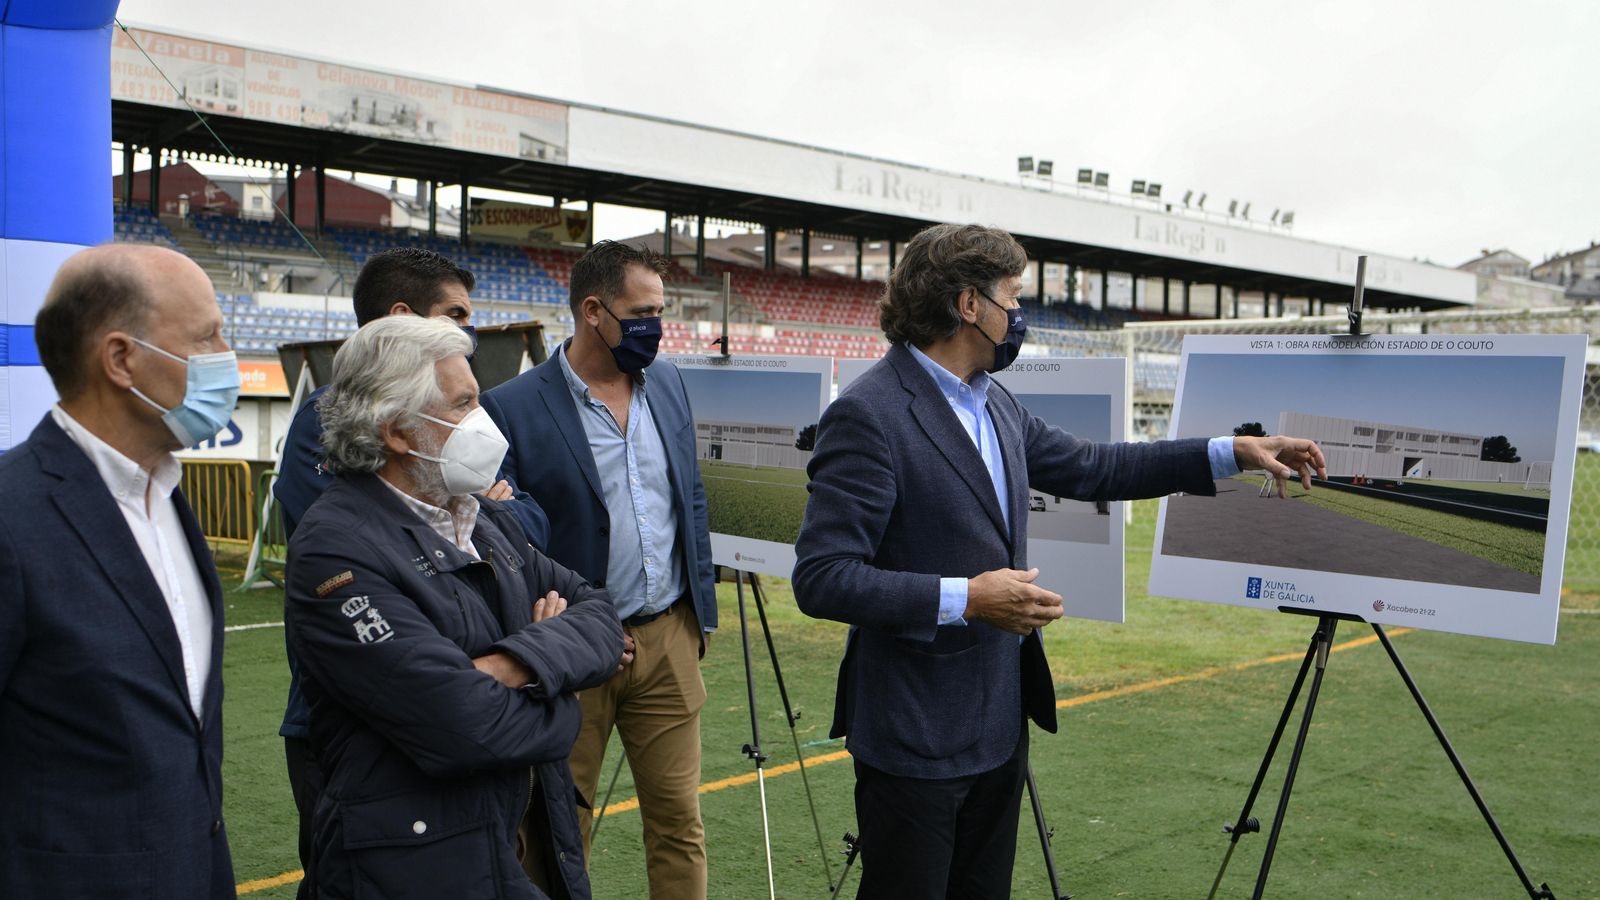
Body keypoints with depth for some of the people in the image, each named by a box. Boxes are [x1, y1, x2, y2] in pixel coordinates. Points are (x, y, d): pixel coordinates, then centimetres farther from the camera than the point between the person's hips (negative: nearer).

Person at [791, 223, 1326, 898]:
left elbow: (1091, 468, 18)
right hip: (916, 739, -8)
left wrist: (1234, 453, 14)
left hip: (1000, 723, 9)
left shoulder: (996, 403, 9)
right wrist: (965, 598, -25)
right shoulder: (867, 414, -19)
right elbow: (821, 578, -23)